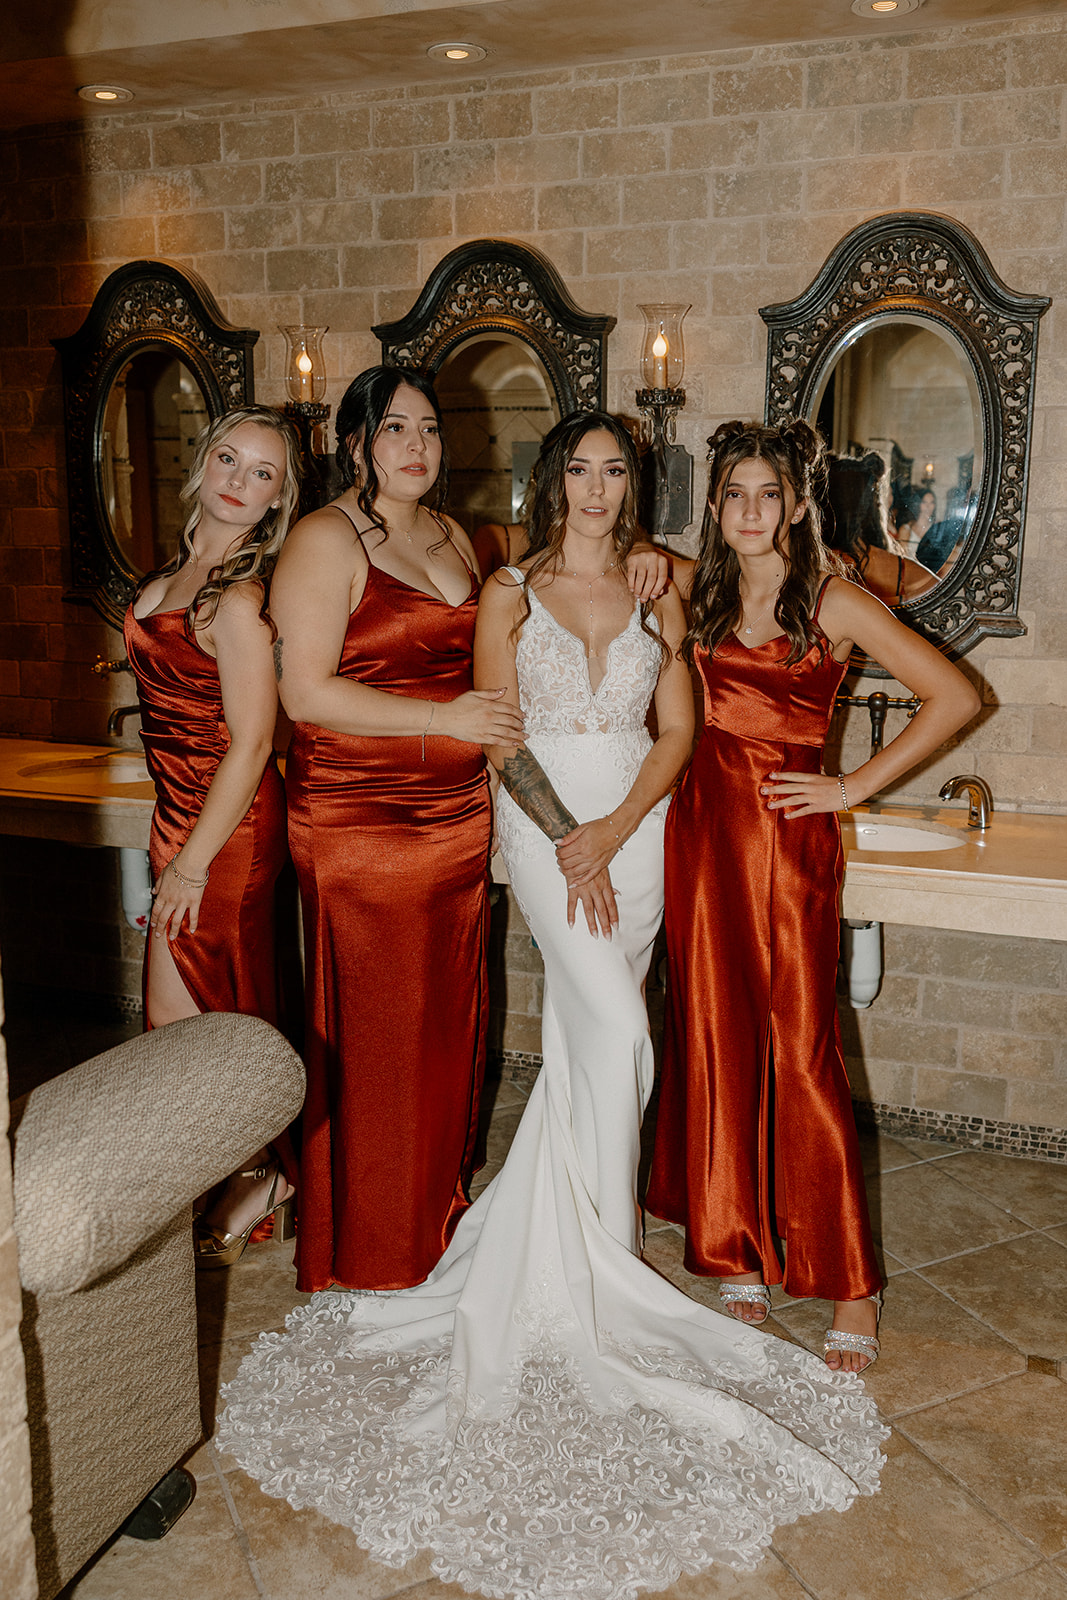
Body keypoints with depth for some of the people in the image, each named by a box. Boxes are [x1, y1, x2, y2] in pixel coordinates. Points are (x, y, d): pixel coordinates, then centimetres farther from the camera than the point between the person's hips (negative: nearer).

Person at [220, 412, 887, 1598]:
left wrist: (612, 831, -11)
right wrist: (568, 840, -13)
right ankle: (605, 1271, -4)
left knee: (582, 1041, 5)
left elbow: (677, 731, 3)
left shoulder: (656, 597, 8)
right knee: (614, 1029, -18)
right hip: (545, 826, -2)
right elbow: (499, 733, -3)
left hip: (635, 828, 3)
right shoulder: (509, 593, 3)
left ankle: (554, 1256, 21)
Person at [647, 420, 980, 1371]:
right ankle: (736, 1256, 22)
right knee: (716, 1042, 7)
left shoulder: (833, 602, -3)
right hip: (703, 826, 4)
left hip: (788, 834, -4)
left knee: (801, 1050, -4)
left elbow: (955, 696, -6)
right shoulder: (698, 596, 11)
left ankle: (850, 1285, 9)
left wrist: (857, 787, -6)